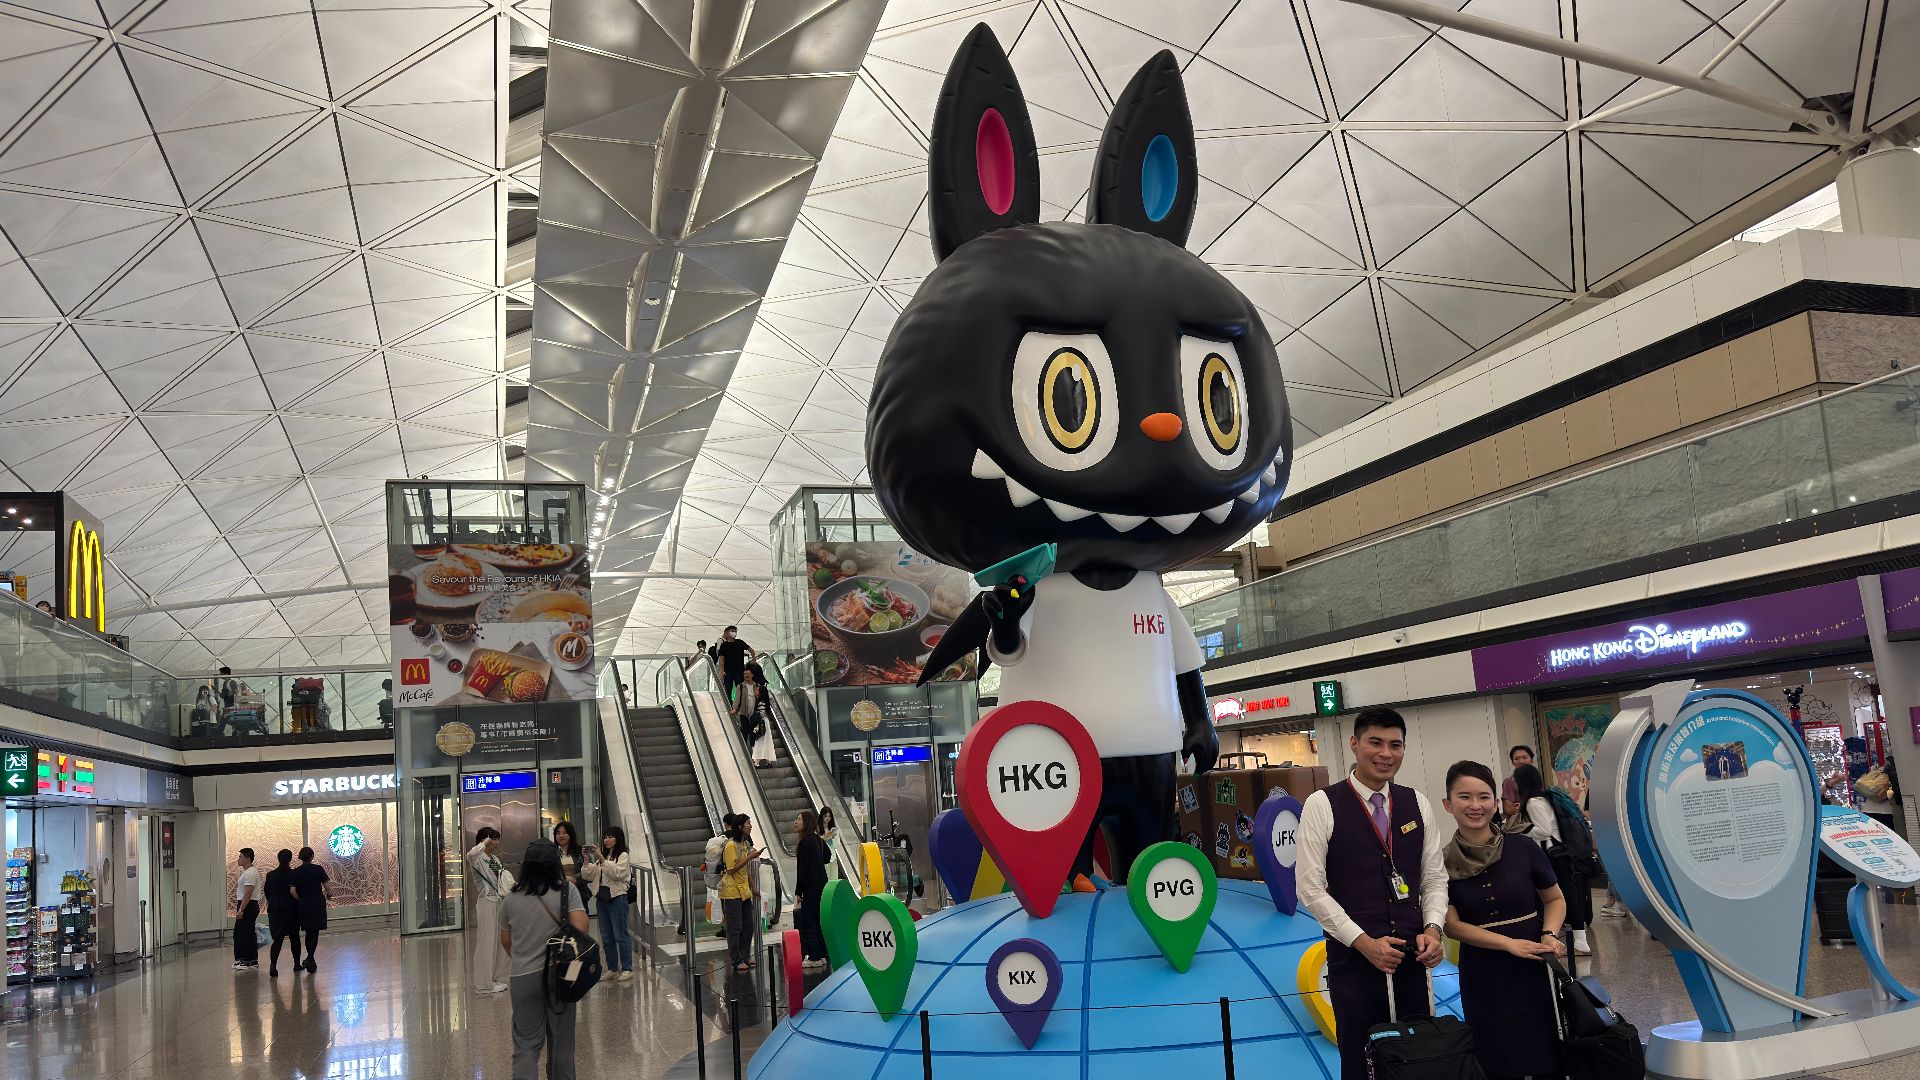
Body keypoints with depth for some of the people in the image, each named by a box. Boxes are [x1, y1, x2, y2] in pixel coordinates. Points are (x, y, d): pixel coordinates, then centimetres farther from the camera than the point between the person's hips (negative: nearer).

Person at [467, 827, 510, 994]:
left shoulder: (495, 859, 15)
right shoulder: (478, 859, -10)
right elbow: (470, 855, -36)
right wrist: (484, 843, -23)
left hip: (499, 901, 8)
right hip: (487, 902, -8)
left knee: (499, 942, 12)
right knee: (486, 942, -4)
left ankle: (493, 979, 22)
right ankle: (484, 984, 3)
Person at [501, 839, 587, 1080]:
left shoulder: (511, 898, 0)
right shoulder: (566, 890, -9)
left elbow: (505, 940, 10)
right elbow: (581, 928, -17)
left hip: (523, 977, 1)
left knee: (526, 1043, 5)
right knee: (561, 1040, 15)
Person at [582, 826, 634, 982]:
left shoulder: (623, 856, -3)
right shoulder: (601, 856, 16)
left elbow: (616, 873, -19)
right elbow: (590, 876, 9)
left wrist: (601, 858, -23)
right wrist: (587, 859, -5)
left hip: (617, 898, -7)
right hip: (602, 899, 7)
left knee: (621, 936, -5)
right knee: (606, 937, 11)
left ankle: (627, 969, -1)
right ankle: (612, 969, 19)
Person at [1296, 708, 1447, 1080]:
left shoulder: (1417, 804, 7)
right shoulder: (1322, 805, -7)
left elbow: (1434, 878, 11)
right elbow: (1311, 888, -9)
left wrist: (1432, 929, -6)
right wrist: (1363, 942, -13)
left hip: (1411, 957, 4)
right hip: (1353, 958, -4)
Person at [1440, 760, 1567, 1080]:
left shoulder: (1522, 847, -4)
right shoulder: (1443, 862, -5)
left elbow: (1555, 899, 8)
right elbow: (1452, 924, -5)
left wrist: (1549, 935, -11)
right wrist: (1509, 943, -15)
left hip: (1533, 970, 0)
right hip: (1482, 977, 0)